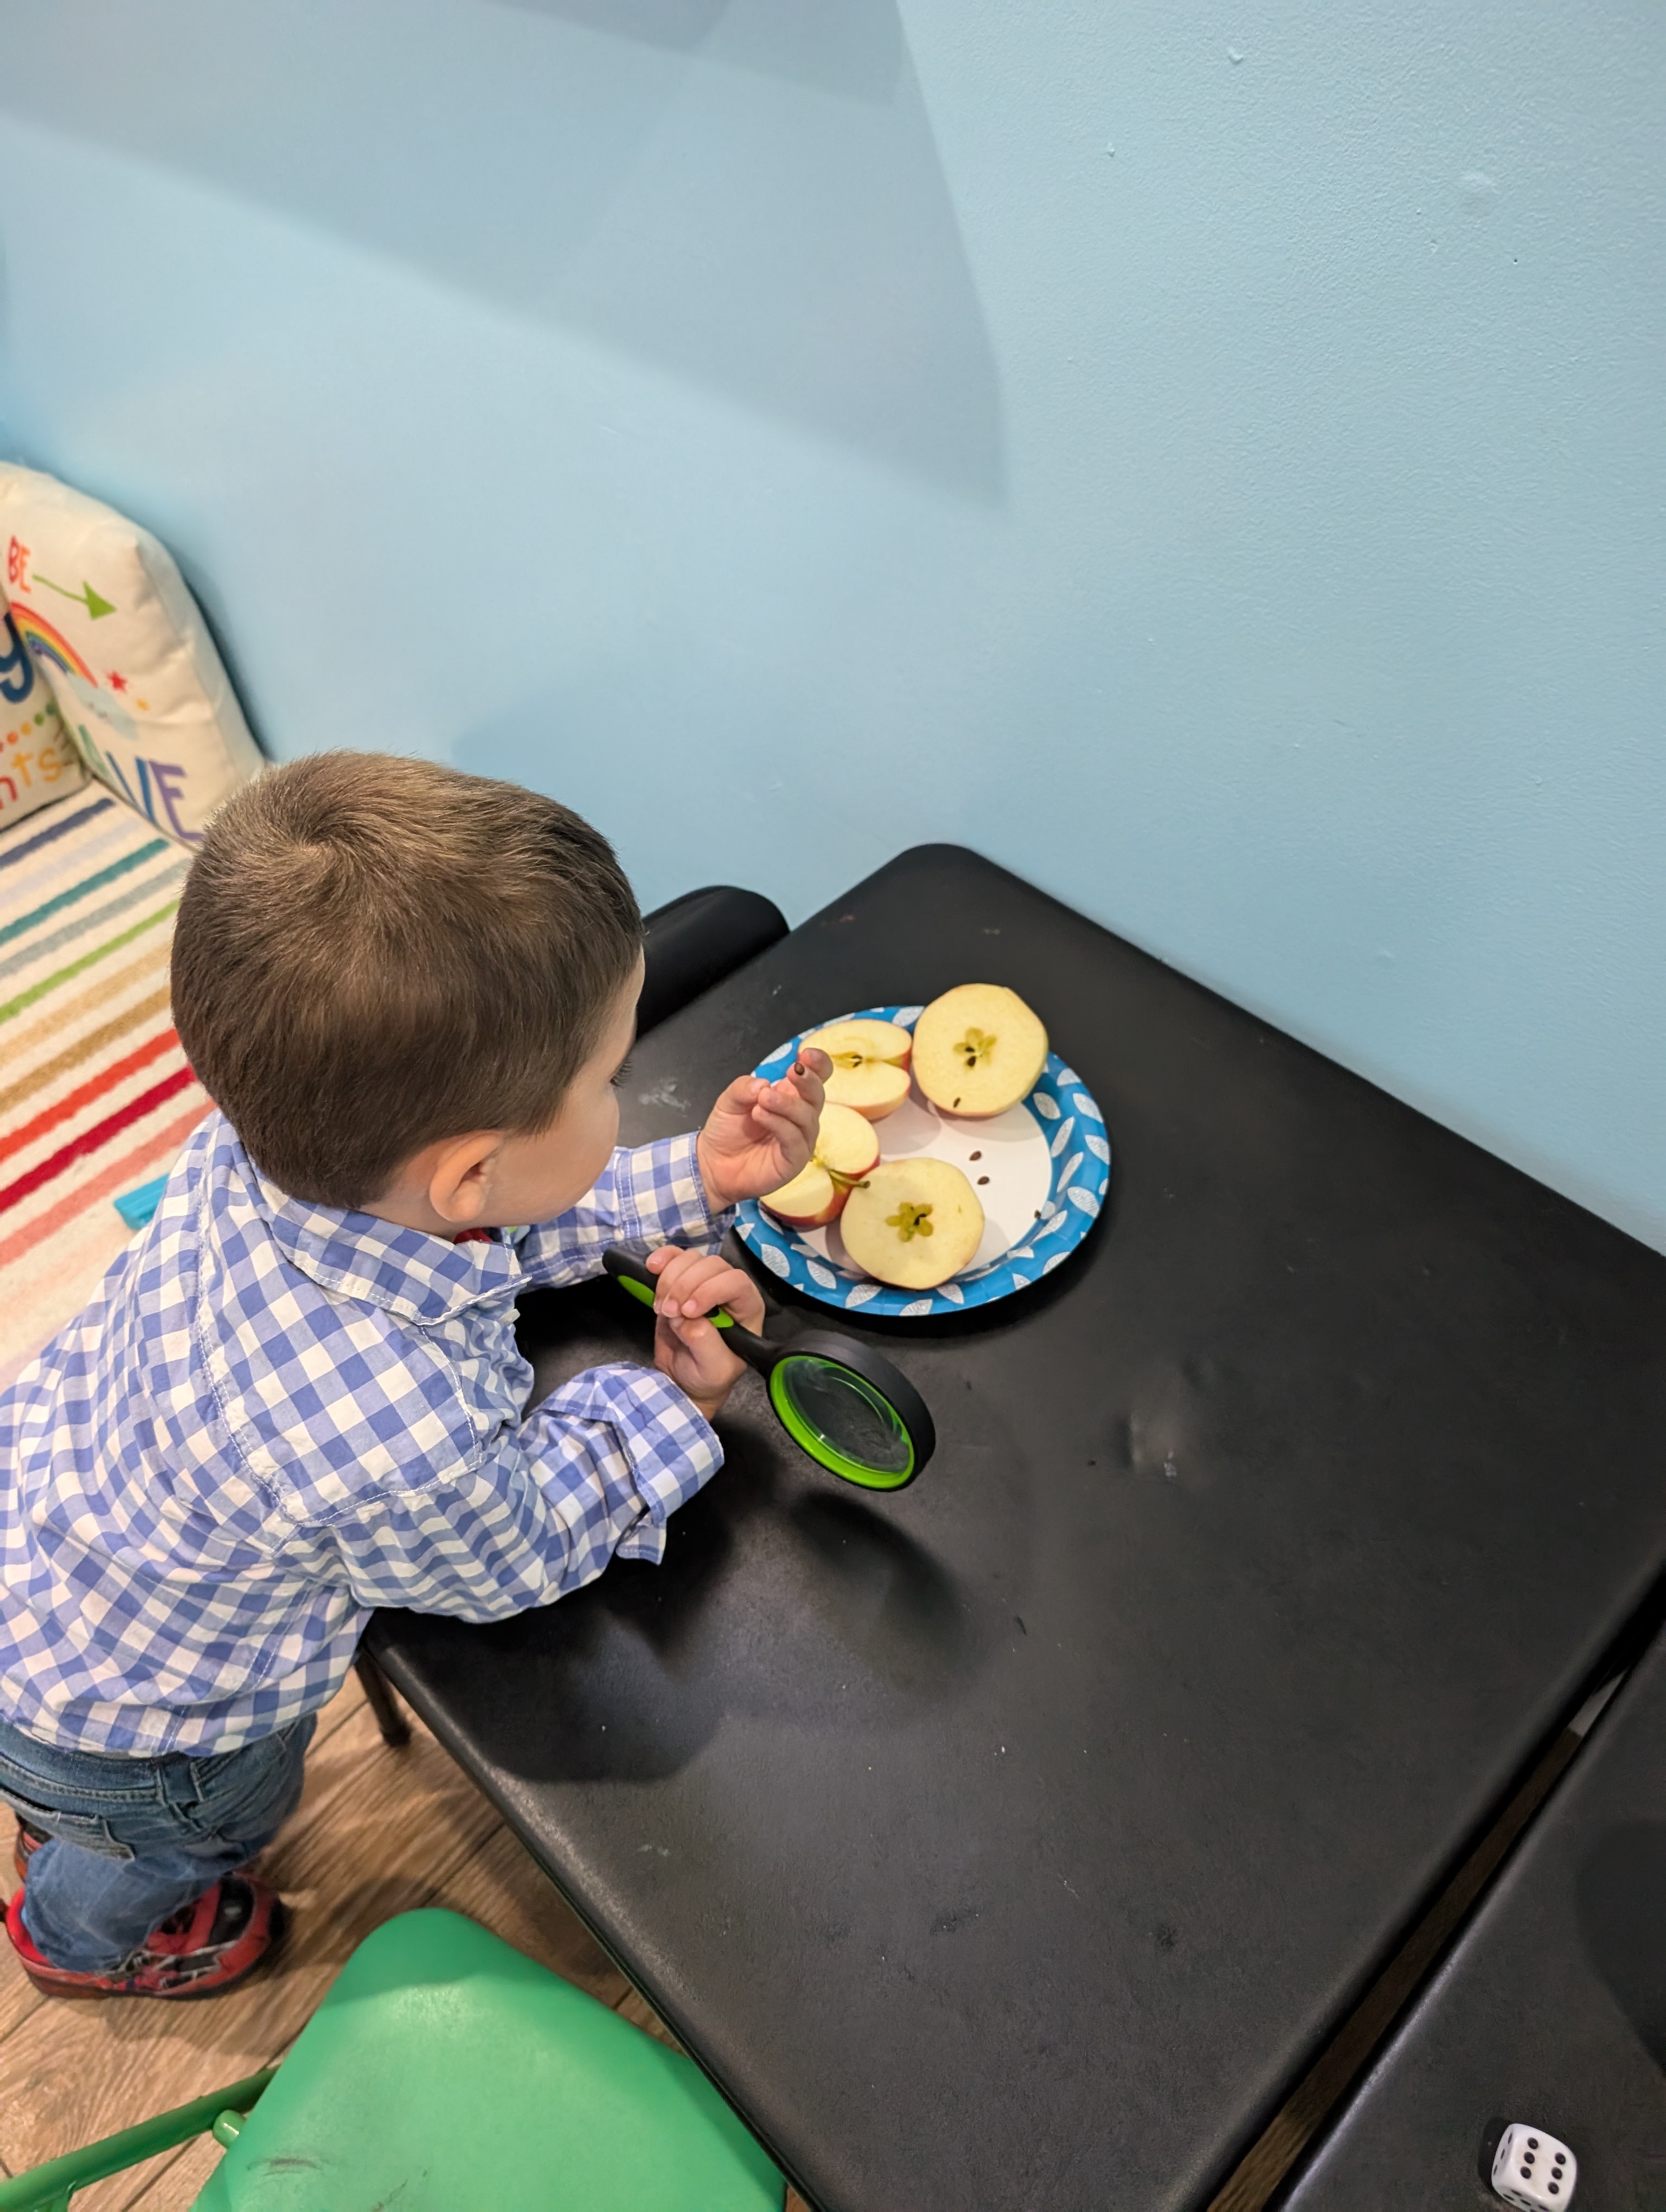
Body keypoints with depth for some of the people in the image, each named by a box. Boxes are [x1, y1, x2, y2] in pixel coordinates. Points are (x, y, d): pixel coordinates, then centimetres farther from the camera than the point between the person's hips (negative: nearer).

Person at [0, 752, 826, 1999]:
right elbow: (508, 1561, -24)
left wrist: (694, 1183, -16)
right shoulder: (402, 1440, -49)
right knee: (206, 1828, 33)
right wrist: (667, 1405, -15)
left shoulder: (285, 1139, -29)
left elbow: (505, 1229, -8)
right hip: (123, 1730, -4)